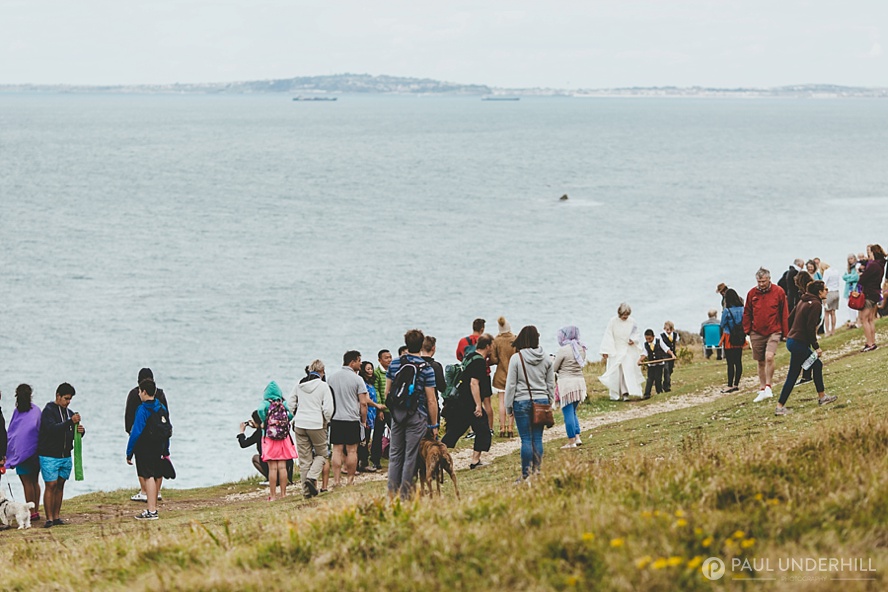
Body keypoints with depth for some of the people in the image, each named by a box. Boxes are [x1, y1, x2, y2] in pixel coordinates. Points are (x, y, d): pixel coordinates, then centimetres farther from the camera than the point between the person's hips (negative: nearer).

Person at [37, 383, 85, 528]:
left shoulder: (69, 413, 14)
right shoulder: (49, 411, -7)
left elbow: (74, 435, 15)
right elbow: (52, 428, -23)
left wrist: (81, 431, -8)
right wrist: (70, 422, -32)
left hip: (66, 456, 6)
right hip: (49, 456, -6)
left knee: (60, 486, 7)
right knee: (51, 486, -9)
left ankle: (56, 517, 12)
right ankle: (49, 519, -8)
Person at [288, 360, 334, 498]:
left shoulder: (299, 385, 5)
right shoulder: (323, 386, -9)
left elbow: (290, 404, 12)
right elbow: (328, 409, -13)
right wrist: (326, 421, 5)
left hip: (299, 425, 4)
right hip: (317, 425, -4)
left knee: (304, 458, 8)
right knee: (321, 454, 13)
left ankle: (306, 491, 8)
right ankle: (311, 477, -12)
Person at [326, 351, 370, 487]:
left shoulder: (331, 378, 8)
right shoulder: (357, 379, -6)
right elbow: (363, 403, -6)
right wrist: (364, 421, 4)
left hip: (335, 419, 4)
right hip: (352, 419, -4)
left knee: (337, 450, 3)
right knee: (352, 451, 3)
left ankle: (336, 480, -1)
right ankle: (350, 480, 7)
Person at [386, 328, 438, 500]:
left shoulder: (394, 364, 2)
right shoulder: (426, 369, -10)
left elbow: (387, 392, 10)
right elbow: (431, 400, -9)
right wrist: (434, 425, -3)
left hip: (396, 415, 4)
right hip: (417, 416, -4)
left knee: (395, 455, 11)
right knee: (411, 457, 1)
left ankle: (392, 493, 11)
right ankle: (405, 495, 1)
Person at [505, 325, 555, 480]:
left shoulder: (516, 358, -8)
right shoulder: (546, 359, 4)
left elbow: (511, 385, -5)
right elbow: (551, 384, 10)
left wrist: (509, 406, 3)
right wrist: (550, 403, 20)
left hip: (522, 402, -3)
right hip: (541, 401, 3)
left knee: (526, 439, -2)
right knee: (538, 438, 6)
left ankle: (526, 474, 0)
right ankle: (537, 472, 8)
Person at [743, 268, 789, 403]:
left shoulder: (778, 292, -2)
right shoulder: (752, 293, 4)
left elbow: (784, 313, 2)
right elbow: (747, 313, 11)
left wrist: (785, 332, 1)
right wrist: (746, 330, 4)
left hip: (773, 331, -3)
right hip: (756, 333, 3)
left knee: (769, 357, -22)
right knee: (760, 362, 10)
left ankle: (768, 387, -13)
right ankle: (762, 390, 20)